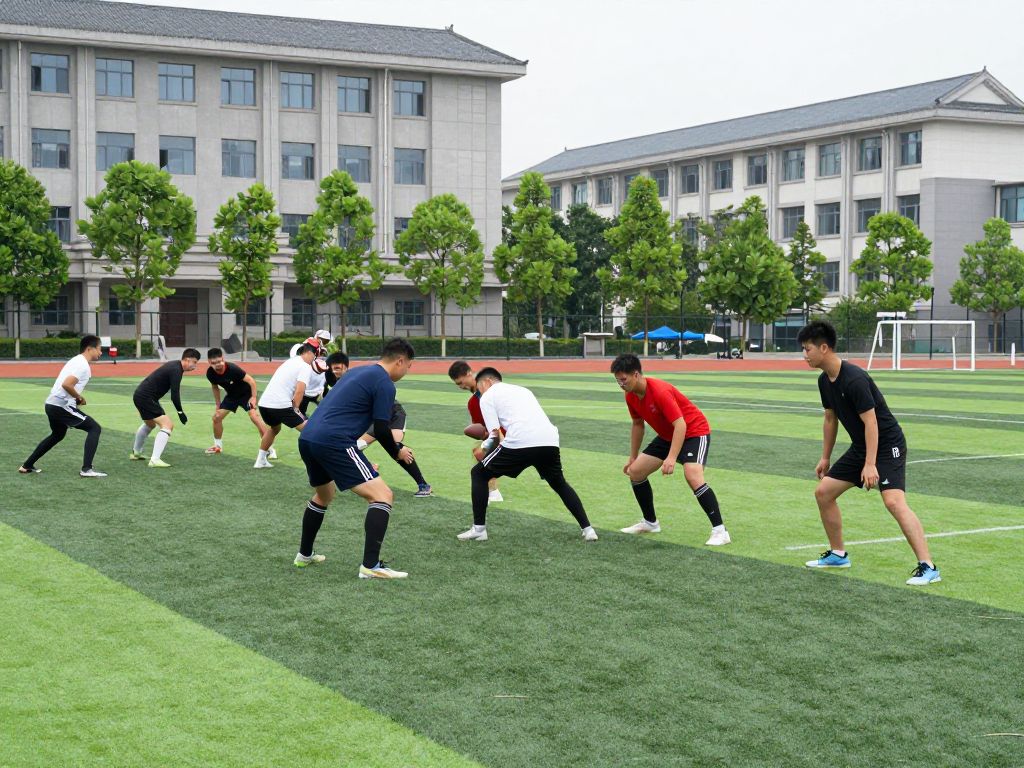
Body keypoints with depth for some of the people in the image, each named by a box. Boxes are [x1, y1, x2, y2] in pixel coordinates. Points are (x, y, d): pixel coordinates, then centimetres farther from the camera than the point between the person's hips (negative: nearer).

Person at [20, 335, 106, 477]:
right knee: (94, 428, -6)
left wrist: (77, 398, 11)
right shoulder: (83, 365, -15)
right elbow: (66, 384, -28)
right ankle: (87, 469, -14)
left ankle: (27, 466, 37)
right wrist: (79, 398, -13)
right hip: (62, 406, -10)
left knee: (57, 435, 31)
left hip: (51, 404, 10)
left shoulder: (76, 360, 17)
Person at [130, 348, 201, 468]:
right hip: (146, 398, -11)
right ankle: (155, 459, -25)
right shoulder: (176, 370, -19)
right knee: (167, 425, -17)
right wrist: (180, 412, -13)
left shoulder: (174, 365, 13)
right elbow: (174, 395, -24)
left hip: (139, 395, 11)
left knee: (150, 424, 32)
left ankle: (136, 453, 50)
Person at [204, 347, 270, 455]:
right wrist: (217, 404, 9)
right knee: (216, 417, 0)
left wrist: (253, 397, -27)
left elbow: (251, 381, -25)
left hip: (246, 393, -6)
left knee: (254, 416, -24)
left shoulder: (232, 369, -34)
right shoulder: (210, 373, -18)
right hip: (231, 395, 6)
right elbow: (215, 387, 5)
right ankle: (218, 446, 22)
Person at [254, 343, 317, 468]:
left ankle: (260, 461, 39)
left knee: (274, 428, 34)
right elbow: (299, 391, -14)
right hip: (281, 405, -8)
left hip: (264, 403, 8)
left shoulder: (290, 361, 25)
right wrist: (295, 409, -1)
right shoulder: (306, 367, -1)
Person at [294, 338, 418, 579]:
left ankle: (304, 555, 44)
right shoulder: (384, 383, -3)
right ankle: (370, 565, -16)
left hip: (307, 438, 10)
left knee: (324, 495, 34)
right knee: (382, 495, -9)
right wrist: (397, 453, 13)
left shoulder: (359, 372, 24)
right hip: (334, 442, -10)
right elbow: (381, 429, -7)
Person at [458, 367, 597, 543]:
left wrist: (483, 449, 22)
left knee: (478, 474, 15)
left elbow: (495, 434, 4)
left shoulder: (488, 396, 15)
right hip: (549, 441, 6)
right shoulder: (522, 389, 34)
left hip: (520, 442, -6)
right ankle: (587, 529, 21)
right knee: (559, 484, 30)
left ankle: (479, 529, 12)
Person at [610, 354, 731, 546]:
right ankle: (650, 523, 22)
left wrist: (672, 458, -44)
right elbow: (638, 425, 12)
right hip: (667, 435, 9)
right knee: (635, 472, 5)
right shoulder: (631, 397, -5)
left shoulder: (660, 391, -31)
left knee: (693, 477, -30)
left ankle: (720, 531, -24)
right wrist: (632, 457, 15)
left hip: (694, 431, -9)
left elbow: (680, 425, -35)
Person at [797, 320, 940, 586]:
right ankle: (838, 554, 23)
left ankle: (927, 567, -26)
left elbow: (870, 421, -26)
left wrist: (870, 465, -30)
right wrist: (825, 458, 21)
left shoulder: (854, 379, -24)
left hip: (887, 444, -9)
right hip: (860, 447, 9)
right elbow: (830, 419, 17)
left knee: (894, 501, -26)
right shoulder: (825, 380, 4)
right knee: (823, 492, 8)